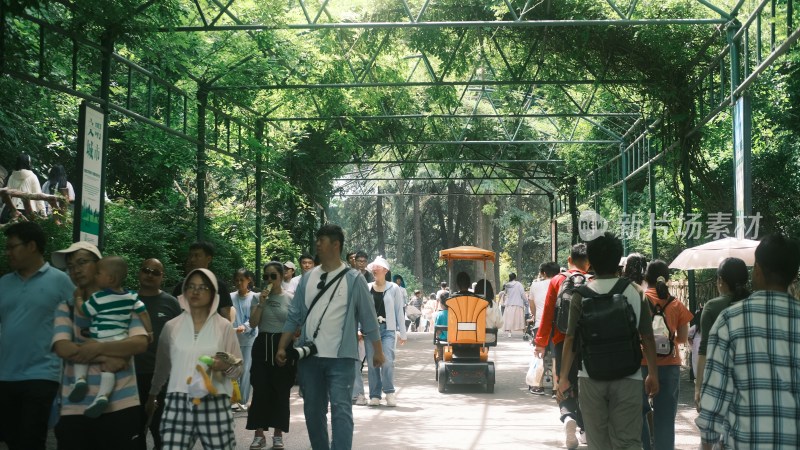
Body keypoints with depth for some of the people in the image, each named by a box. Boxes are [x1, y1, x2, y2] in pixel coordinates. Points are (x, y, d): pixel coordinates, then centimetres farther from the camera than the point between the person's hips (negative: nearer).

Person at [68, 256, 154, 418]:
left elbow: (82, 312, 2)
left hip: (100, 343, -4)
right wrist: (149, 332, 19)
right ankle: (103, 395, -16)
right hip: (120, 343, 4)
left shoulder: (98, 298, -9)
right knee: (109, 368, 4)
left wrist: (78, 297, 18)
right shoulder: (131, 297, 6)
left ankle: (80, 379, -3)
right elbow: (143, 313, 8)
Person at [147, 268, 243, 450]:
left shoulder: (224, 326, 4)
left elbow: (238, 368, 6)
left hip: (214, 404, -1)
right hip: (178, 403, 1)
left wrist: (225, 366, -15)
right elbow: (162, 365, 20)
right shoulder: (172, 326, 8)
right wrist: (152, 395, 29)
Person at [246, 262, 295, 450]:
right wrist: (261, 304, -13)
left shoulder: (290, 299, 0)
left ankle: (278, 434, 11)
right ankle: (259, 434, 5)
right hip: (262, 345, 1)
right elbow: (253, 324, -2)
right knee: (260, 391, -1)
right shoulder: (259, 297, 6)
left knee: (281, 391, 2)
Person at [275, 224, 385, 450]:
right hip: (309, 356, 5)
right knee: (313, 410, 12)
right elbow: (294, 316, 11)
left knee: (341, 409, -10)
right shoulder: (308, 278, 8)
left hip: (340, 357, -5)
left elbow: (368, 317, 0)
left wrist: (378, 351, 1)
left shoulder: (353, 279, -3)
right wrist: (282, 347, 6)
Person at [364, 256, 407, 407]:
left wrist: (402, 333, 5)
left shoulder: (394, 288, 5)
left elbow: (399, 311, 7)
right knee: (372, 363, 2)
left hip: (388, 329, -2)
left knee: (387, 361, -15)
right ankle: (375, 395, 10)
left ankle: (389, 392, 0)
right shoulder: (366, 288, 8)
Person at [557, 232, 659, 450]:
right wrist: (653, 374, 12)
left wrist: (564, 377, 1)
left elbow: (571, 338, -6)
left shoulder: (582, 294, -4)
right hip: (627, 377, 1)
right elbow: (647, 337, 2)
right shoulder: (634, 293, 0)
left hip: (592, 377, 0)